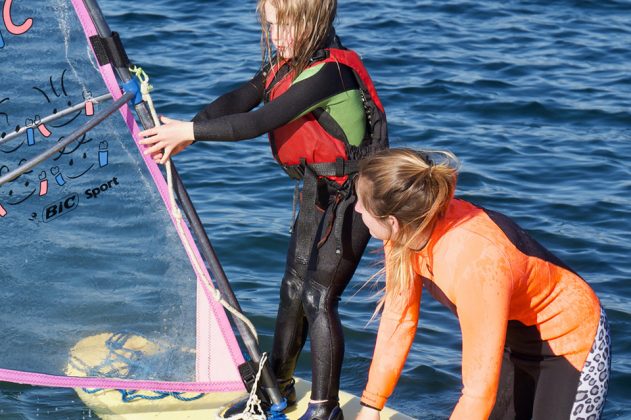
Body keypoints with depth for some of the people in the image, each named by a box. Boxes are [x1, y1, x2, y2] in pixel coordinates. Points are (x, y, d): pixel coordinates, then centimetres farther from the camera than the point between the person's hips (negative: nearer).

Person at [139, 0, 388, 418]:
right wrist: (182, 133, -19)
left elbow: (259, 122, -29)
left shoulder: (329, 71, -26)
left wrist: (190, 130, -24)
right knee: (293, 289, 15)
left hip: (351, 195, -9)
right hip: (317, 189, 9)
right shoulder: (287, 63, 4)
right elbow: (236, 101, -5)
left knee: (318, 299, -7)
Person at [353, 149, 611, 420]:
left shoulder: (475, 264, -38)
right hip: (513, 340, 7)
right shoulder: (415, 225, -18)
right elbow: (398, 317, -4)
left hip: (569, 346, -7)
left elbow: (480, 390, -34)